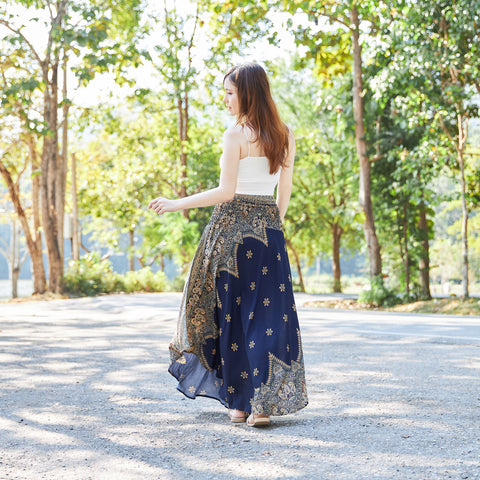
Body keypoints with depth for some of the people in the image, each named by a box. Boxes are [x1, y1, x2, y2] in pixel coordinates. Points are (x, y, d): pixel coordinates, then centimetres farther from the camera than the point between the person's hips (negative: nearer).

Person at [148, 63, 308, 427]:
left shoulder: (236, 135, -9)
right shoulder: (284, 136, 9)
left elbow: (226, 192, -14)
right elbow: (285, 192, 12)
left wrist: (177, 204, -6)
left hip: (233, 225, -5)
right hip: (269, 229, 5)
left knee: (233, 313, 5)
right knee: (270, 313, 4)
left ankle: (239, 401, 10)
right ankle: (265, 403, -2)